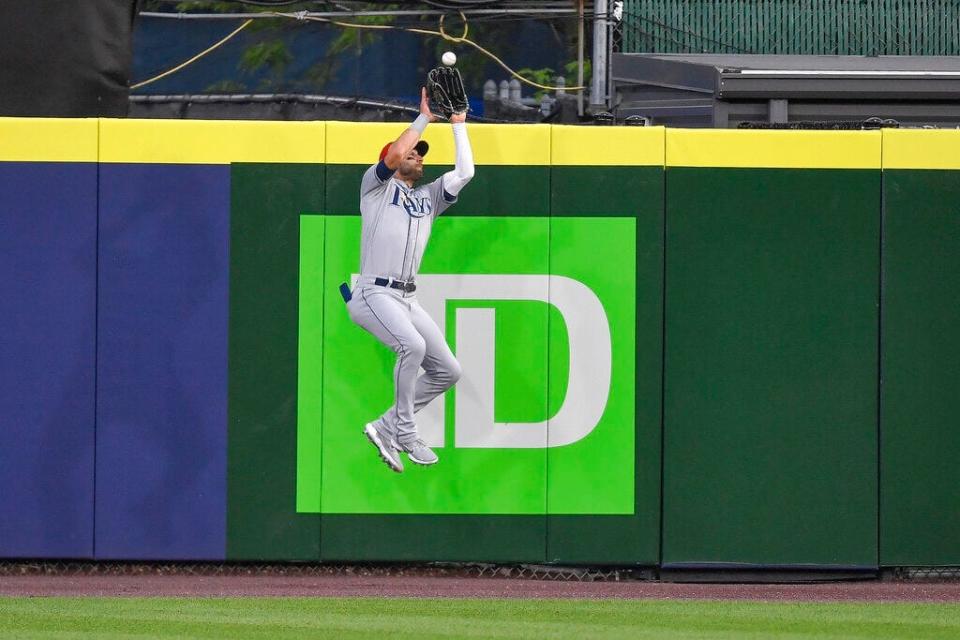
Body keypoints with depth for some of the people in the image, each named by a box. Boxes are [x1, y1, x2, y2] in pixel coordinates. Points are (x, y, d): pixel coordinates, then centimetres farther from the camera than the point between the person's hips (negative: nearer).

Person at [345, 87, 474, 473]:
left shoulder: (428, 198, 23)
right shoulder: (376, 186, 7)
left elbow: (464, 172, 14)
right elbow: (394, 154, -12)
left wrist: (458, 125, 17)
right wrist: (424, 118, -4)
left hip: (408, 300, 8)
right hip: (373, 294, -8)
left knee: (448, 371, 2)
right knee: (412, 345, -33)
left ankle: (385, 428, 9)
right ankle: (405, 435, -23)